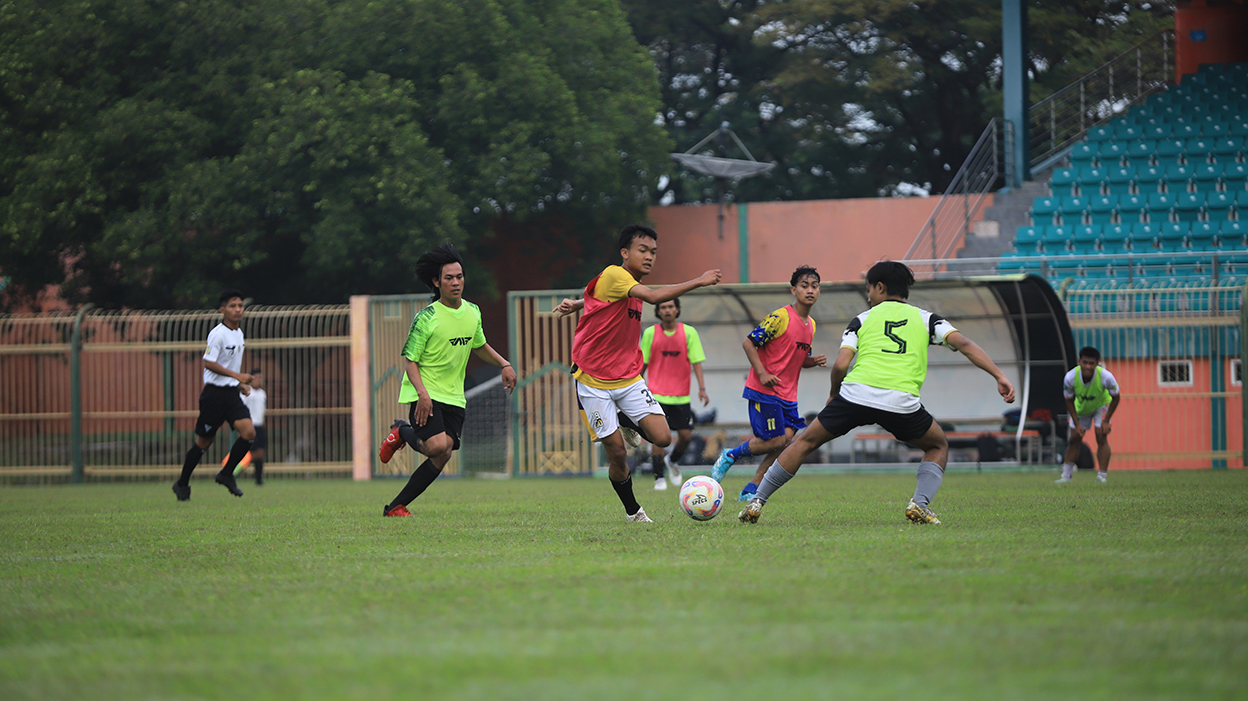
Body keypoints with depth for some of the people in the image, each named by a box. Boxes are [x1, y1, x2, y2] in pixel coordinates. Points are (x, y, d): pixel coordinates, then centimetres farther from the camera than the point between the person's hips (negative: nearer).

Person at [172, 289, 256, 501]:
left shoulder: (239, 334, 12)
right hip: (214, 393, -7)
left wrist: (241, 385, 17)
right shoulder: (217, 334, -15)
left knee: (249, 432, -12)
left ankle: (226, 474, 4)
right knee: (203, 442, 1)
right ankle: (182, 484, 18)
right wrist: (237, 375, -24)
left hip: (232, 394, 7)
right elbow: (209, 363, -21)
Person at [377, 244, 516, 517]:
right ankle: (404, 433, 6)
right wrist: (422, 393, -25)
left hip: (454, 398, 6)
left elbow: (478, 346, 26)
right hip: (426, 394, -6)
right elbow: (410, 360, -10)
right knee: (439, 447, -26)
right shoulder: (427, 318, -12)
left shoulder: (473, 312, 7)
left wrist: (504, 364, 12)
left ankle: (396, 506, 5)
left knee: (441, 457, -8)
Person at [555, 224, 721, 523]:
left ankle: (626, 422, 20)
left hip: (628, 377, 7)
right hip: (594, 381, -7)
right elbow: (654, 297, -32)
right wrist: (698, 282, -29)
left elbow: (593, 297, 29)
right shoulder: (613, 276, -16)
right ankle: (632, 510, 15)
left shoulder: (633, 285, 10)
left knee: (662, 439, -11)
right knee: (617, 453, -7)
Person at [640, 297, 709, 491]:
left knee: (686, 435, 0)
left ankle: (673, 461, 31)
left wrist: (702, 388, -10)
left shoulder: (689, 332, 1)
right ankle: (659, 478, -5)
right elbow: (642, 364, 7)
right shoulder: (650, 333, 1)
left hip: (681, 395, 1)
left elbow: (696, 362, 0)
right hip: (657, 394, -1)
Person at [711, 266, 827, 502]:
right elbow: (748, 343, -13)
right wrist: (762, 373, -20)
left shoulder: (811, 325, 12)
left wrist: (814, 361, 3)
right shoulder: (781, 317, -13)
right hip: (764, 391, -8)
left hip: (787, 393, 8)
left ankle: (750, 491, 3)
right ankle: (730, 456, 11)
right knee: (776, 440, -12)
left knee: (786, 438, -4)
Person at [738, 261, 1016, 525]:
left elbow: (840, 365, 6)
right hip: (901, 402, 0)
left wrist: (834, 395, 26)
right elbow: (964, 344, 6)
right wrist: (1000, 377, 2)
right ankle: (919, 505, 3)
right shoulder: (925, 318, 20)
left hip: (855, 394, 0)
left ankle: (756, 502, 18)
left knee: (805, 442, 20)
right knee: (938, 447, 26)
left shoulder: (862, 320, 19)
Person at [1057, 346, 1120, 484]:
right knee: (1074, 438, 3)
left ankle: (1102, 476, -13)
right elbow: (1069, 401, -13)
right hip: (1081, 406, 2)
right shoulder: (1070, 378, -32)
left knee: (1101, 437, -16)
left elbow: (1116, 398, -17)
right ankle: (1066, 475, 15)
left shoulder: (1106, 377, -36)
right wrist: (1077, 423, -16)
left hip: (1101, 405, -2)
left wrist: (1106, 421, -19)